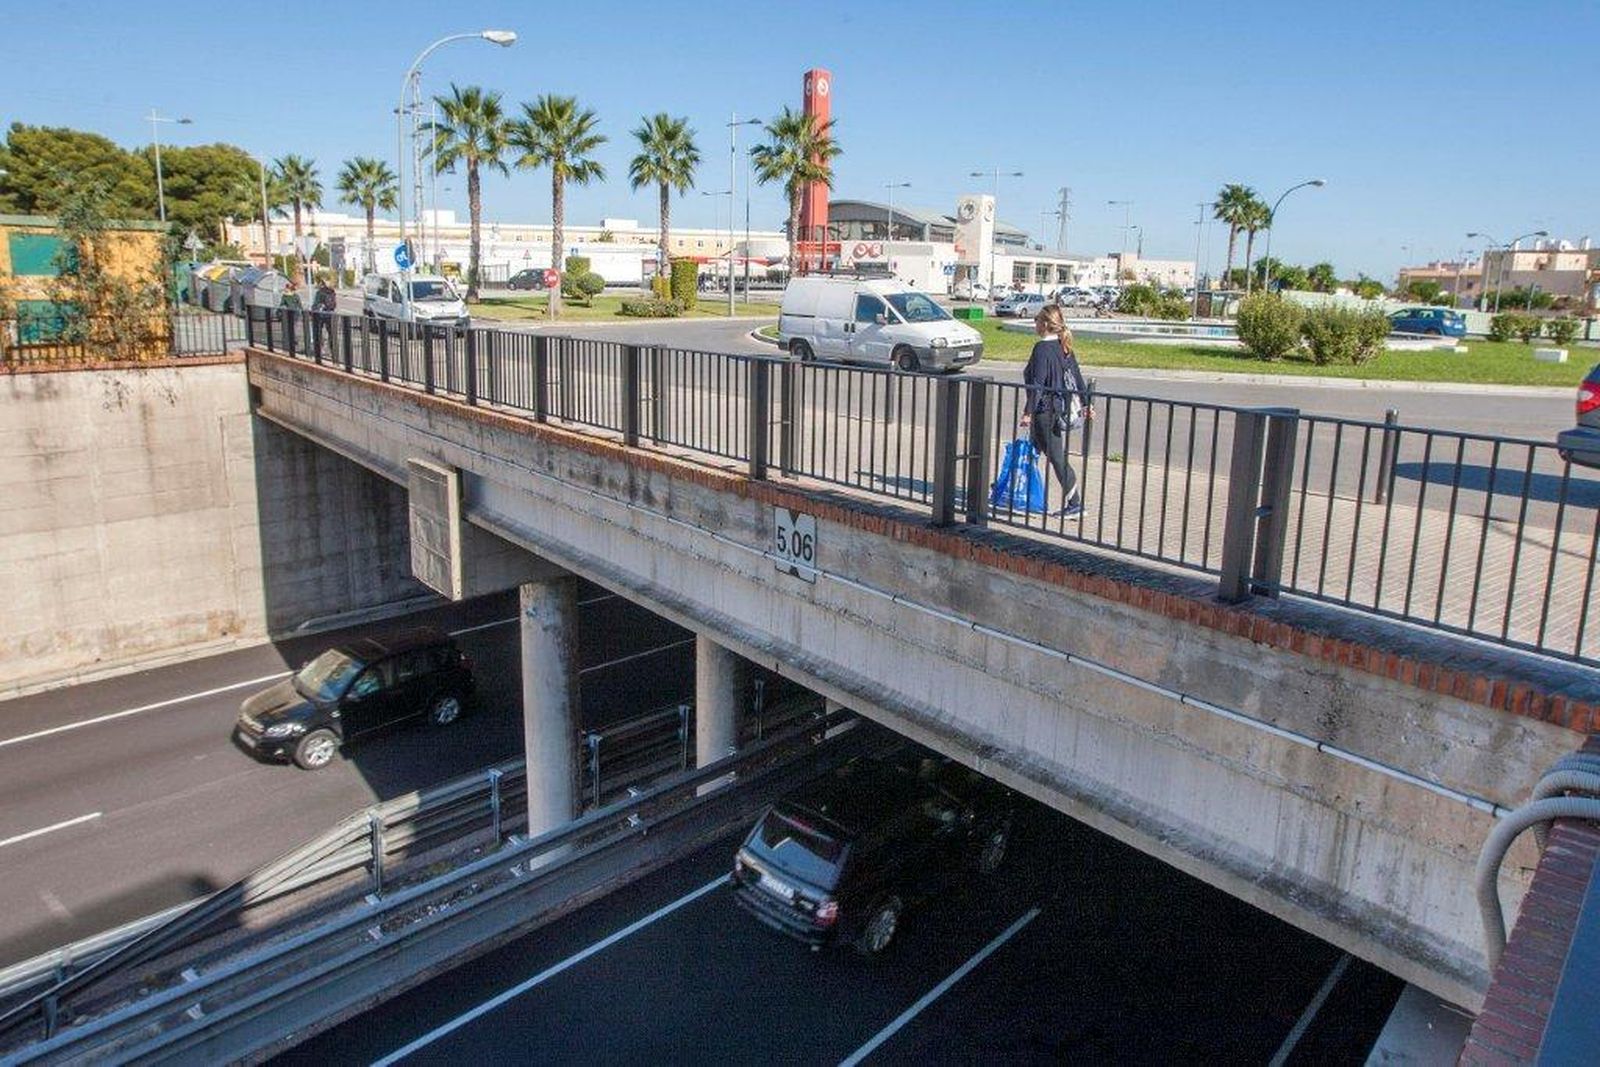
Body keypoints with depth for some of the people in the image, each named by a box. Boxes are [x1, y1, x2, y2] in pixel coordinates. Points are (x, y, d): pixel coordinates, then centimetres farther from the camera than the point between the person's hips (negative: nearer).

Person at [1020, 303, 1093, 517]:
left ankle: (1075, 503, -2)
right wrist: (1086, 403, 20)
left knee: (1056, 456, -3)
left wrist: (1028, 411, -20)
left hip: (1046, 410, -9)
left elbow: (1037, 383, -20)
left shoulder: (1042, 348, -15)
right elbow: (1077, 376, 14)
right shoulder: (1064, 347, 10)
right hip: (1062, 408, 9)